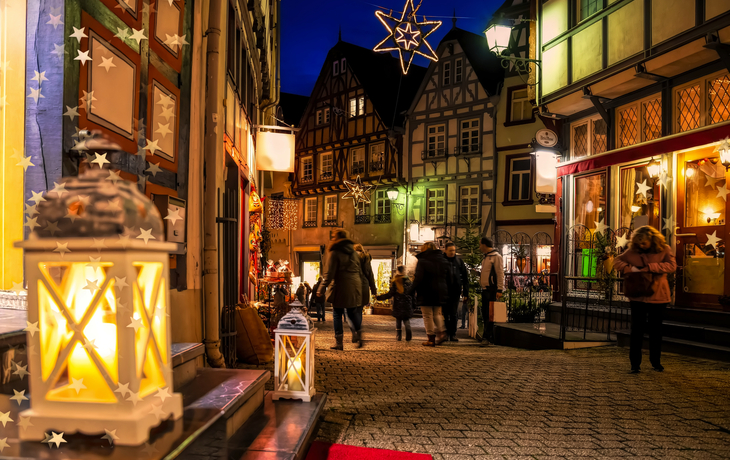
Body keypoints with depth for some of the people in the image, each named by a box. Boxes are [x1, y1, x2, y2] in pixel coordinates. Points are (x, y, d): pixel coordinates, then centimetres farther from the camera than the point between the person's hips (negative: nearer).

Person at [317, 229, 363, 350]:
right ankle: (359, 338, 18)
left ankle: (338, 343, 6)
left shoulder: (335, 253, -9)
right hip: (354, 288, 6)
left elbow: (329, 274, -13)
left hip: (341, 288, -6)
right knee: (352, 313, 20)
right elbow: (359, 271, 15)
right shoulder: (354, 252, 11)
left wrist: (322, 289, -9)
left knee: (337, 314, 4)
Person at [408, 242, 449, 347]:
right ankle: (441, 332, 3)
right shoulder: (443, 260, 6)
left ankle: (431, 339, 4)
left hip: (426, 293, -6)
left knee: (428, 316, 3)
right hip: (439, 293, 6)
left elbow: (418, 278, -18)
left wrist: (411, 291, -7)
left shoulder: (422, 261, -12)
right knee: (437, 314, 20)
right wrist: (445, 293, 15)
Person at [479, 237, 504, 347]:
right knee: (485, 314, 9)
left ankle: (487, 337, -8)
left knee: (490, 315, -9)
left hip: (492, 290, -9)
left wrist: (499, 290, -18)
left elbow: (500, 274, -14)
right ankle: (490, 337, 16)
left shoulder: (496, 257, -9)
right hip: (485, 289, 9)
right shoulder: (485, 257, 20)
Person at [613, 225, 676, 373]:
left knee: (655, 329, 13)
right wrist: (629, 268, -16)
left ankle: (656, 361, 27)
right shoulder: (632, 251, 1)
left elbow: (672, 266, -15)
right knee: (637, 330, 2)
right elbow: (617, 262, 4)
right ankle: (635, 363, 9)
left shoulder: (664, 249, -3)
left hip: (657, 296, 0)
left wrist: (650, 267, -23)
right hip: (637, 296, 0)